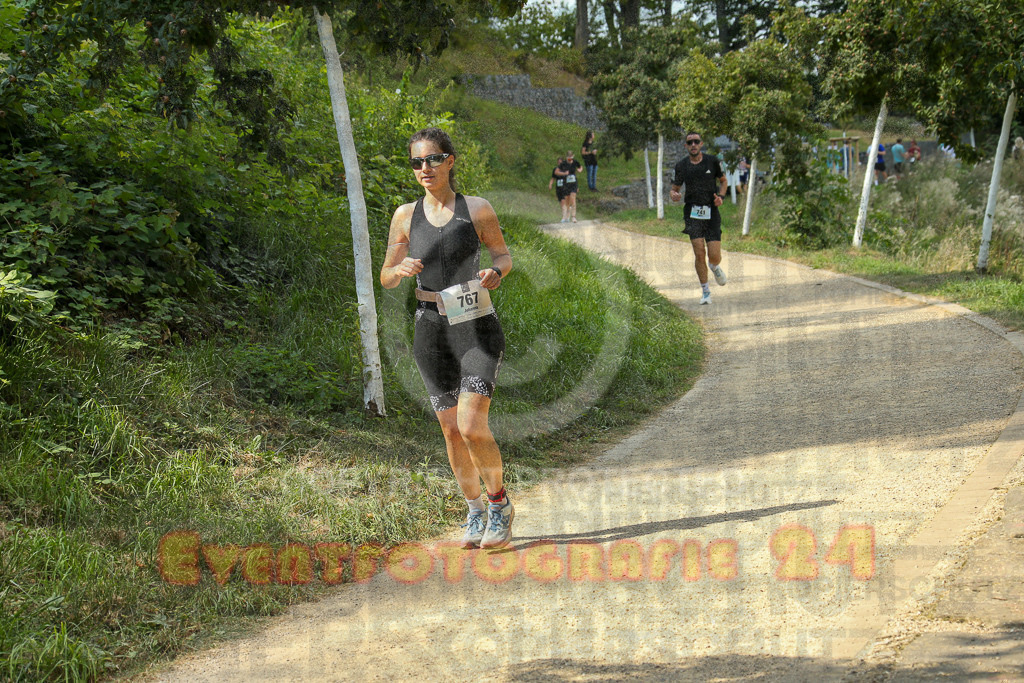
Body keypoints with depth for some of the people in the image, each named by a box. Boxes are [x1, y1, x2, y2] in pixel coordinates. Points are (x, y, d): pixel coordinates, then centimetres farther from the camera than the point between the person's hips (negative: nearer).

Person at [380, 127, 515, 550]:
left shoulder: (477, 210, -3)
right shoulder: (406, 216, 4)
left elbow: (503, 253, 11)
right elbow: (386, 278, 10)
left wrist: (497, 272, -12)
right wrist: (402, 269, -13)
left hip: (477, 329, -3)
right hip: (432, 330, 3)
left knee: (472, 425, -15)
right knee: (451, 430, 7)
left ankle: (499, 502, 7)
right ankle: (475, 515, 24)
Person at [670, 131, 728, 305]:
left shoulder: (712, 161, 2)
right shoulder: (681, 166, 4)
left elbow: (723, 180, 15)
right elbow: (674, 188, 12)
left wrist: (721, 196, -4)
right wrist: (673, 195, -12)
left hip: (711, 212, 0)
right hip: (692, 213, 0)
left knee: (714, 256, -6)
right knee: (699, 253, -13)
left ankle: (715, 267, 34)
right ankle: (705, 291, 3)